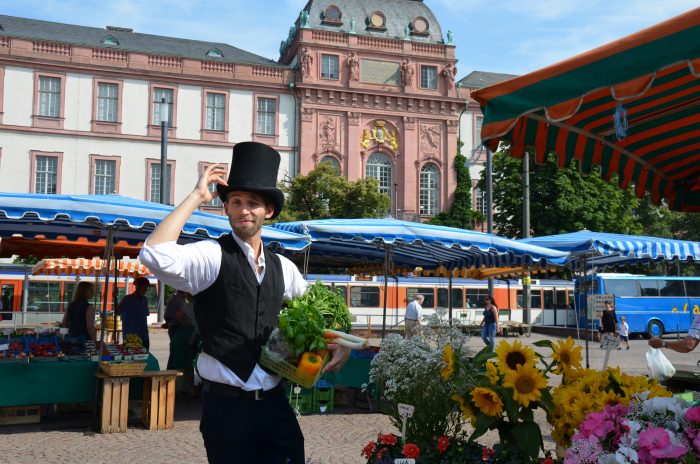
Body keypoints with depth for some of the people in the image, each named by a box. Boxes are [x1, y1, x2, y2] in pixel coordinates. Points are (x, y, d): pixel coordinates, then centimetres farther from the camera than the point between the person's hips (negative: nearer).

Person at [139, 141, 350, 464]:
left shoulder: (282, 267, 8)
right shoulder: (212, 256, -9)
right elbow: (155, 255, -29)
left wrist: (339, 343, 5)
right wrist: (197, 197, -20)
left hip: (275, 403, 5)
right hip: (226, 404, -5)